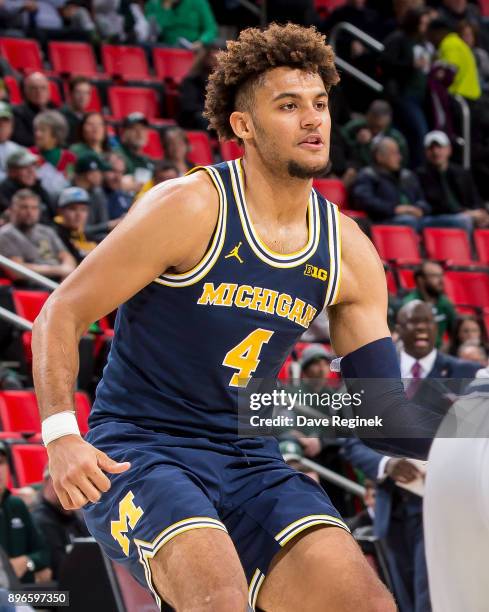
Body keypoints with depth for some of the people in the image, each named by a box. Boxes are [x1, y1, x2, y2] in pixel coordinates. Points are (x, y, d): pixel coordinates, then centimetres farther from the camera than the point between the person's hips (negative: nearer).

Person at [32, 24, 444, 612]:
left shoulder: (348, 252, 5)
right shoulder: (190, 208, -12)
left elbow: (384, 410, 9)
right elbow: (59, 315, -9)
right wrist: (61, 434, -22)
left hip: (249, 462, 6)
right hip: (137, 452, -5)